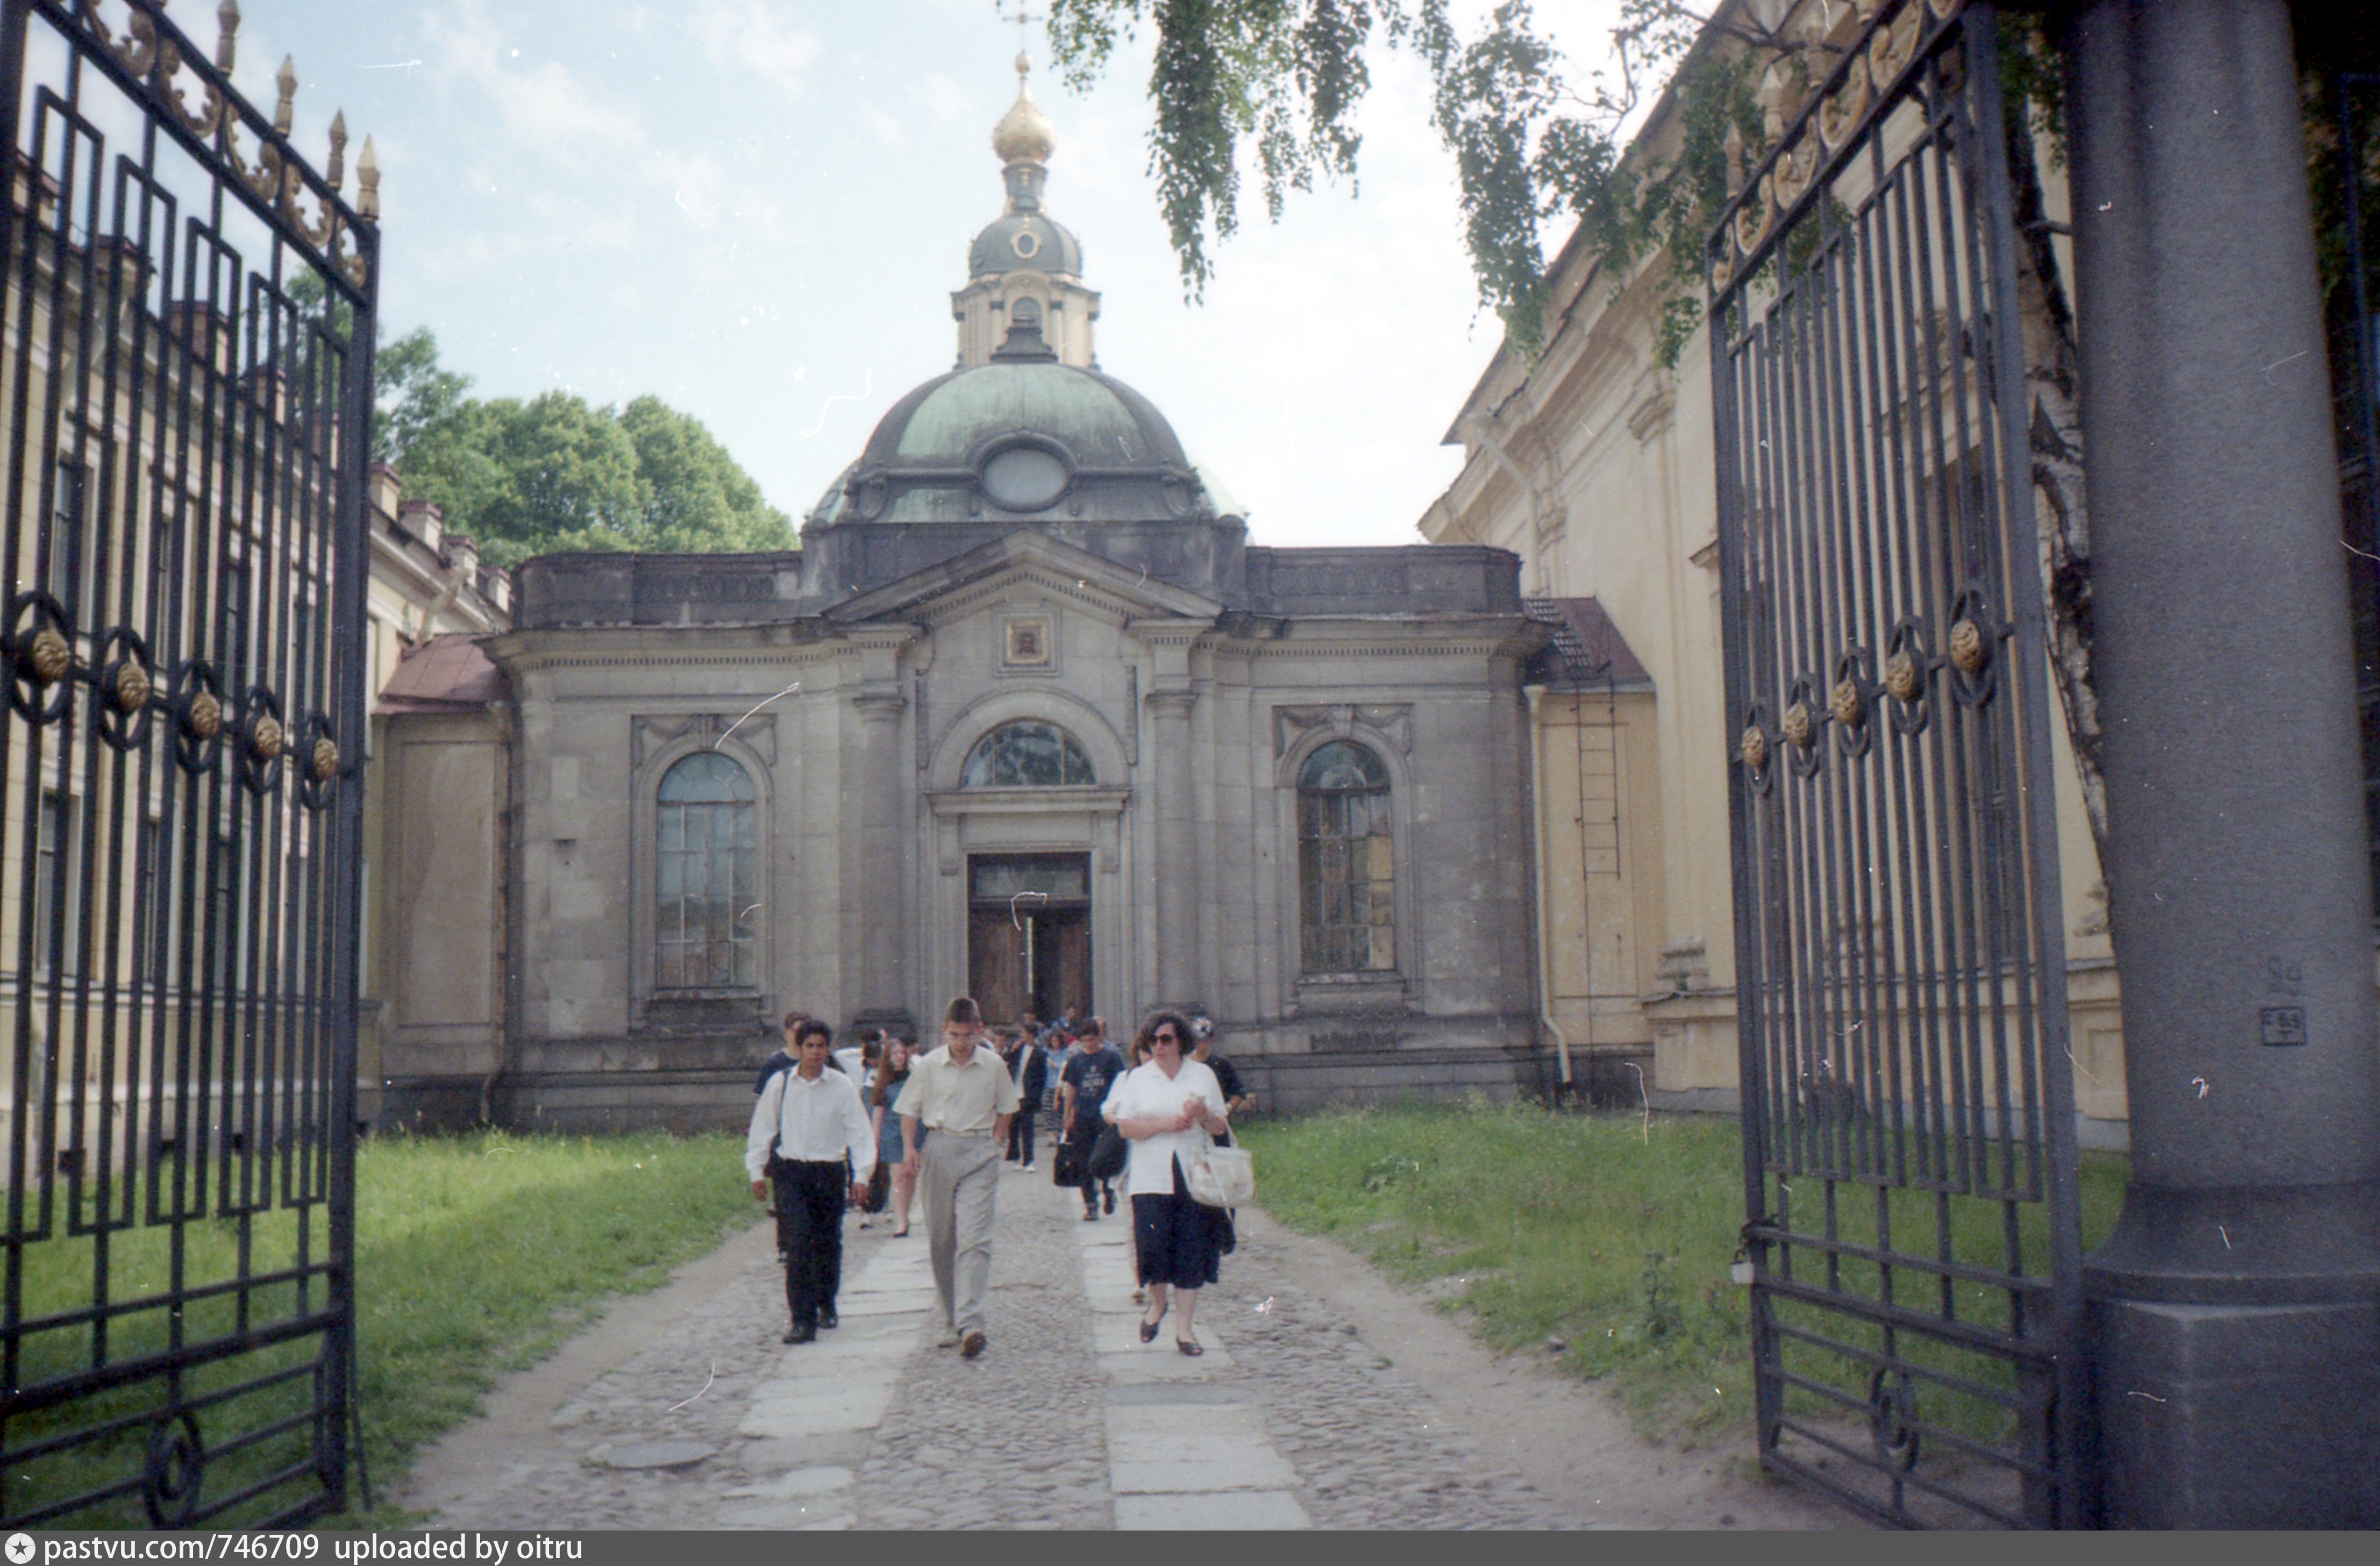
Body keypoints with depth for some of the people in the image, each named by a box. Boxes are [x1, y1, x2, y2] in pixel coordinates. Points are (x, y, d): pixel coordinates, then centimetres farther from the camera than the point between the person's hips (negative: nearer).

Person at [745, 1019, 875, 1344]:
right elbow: (762, 1129, 9)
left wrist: (862, 1175, -6)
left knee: (828, 1243, 10)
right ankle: (802, 1320, -11)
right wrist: (757, 1171, 8)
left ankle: (826, 1305, 35)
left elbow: (859, 1132, 0)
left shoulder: (841, 1086, -1)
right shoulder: (780, 1084, 1)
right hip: (791, 1171, -1)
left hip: (830, 1172, 1)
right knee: (799, 1242, -12)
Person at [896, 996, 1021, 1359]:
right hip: (939, 1151, 2)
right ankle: (951, 1321, 19)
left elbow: (1005, 1107, 16)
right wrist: (909, 1147, -5)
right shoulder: (929, 1066, 1)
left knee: (974, 1237, -14)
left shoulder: (994, 1066, 2)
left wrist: (996, 1141, 7)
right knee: (940, 1241, 6)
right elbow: (910, 1109, 8)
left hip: (980, 1155, -1)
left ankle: (970, 1323, -22)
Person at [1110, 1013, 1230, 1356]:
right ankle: (1158, 1302, 23)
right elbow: (1125, 1127, -1)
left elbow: (1221, 1127, 12)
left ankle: (1184, 1328, 7)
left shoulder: (1203, 1075, 10)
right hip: (1151, 1178, -1)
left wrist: (1204, 1115, -9)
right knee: (1153, 1246, -7)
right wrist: (1165, 1124, -13)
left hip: (1194, 1177, 1)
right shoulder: (1137, 1078, 7)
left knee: (1191, 1250, -1)